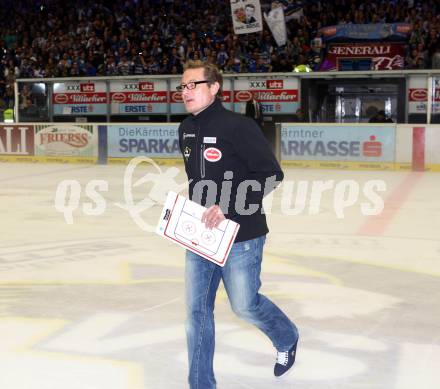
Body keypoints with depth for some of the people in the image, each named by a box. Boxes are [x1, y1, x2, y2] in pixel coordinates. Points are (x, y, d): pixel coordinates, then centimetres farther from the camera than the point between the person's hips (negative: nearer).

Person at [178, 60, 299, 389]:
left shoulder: (238, 126, -17)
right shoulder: (186, 130, 6)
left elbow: (271, 174, -19)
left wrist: (227, 207, -23)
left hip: (240, 235, -6)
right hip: (200, 233, 7)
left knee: (244, 305, 8)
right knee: (197, 309, 7)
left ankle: (287, 338, 40)